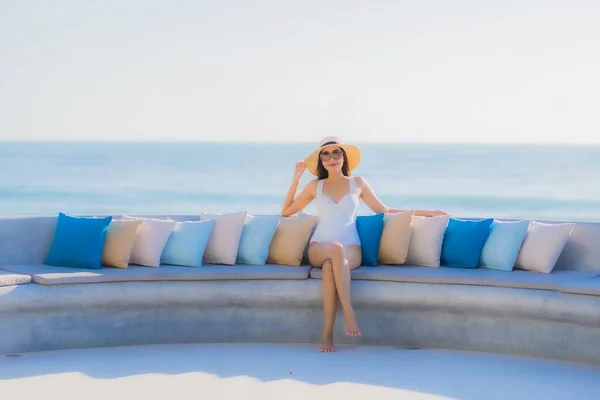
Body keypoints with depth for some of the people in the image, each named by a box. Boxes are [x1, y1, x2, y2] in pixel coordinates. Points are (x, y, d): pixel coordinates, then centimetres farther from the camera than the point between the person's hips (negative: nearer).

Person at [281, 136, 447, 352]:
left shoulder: (358, 183, 14)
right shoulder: (315, 186, 15)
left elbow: (385, 210, 18)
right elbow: (286, 211, 20)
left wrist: (425, 212, 15)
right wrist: (296, 179, 12)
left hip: (351, 249, 0)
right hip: (319, 249, 0)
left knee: (330, 266, -37)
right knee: (336, 249, -38)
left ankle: (327, 334, -41)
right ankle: (348, 311, -42)